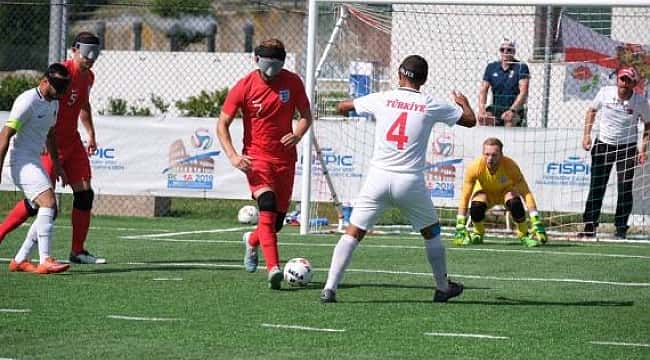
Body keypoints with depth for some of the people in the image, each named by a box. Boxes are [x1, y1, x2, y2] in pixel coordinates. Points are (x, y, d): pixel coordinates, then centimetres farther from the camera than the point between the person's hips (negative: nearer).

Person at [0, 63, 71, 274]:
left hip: (36, 162, 10)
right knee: (48, 203, -23)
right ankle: (45, 261, -27)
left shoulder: (54, 104, 13)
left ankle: (20, 260, 11)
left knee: (50, 212, 5)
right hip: (22, 161, -10)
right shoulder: (28, 102, -16)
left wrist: (57, 165, 29)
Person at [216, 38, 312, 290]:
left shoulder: (292, 82, -1)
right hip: (256, 158, -3)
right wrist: (232, 156, -17)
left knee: (277, 220, 9)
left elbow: (306, 116, 9)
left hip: (285, 159, 4)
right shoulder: (244, 87, -8)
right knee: (267, 207, -25)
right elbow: (222, 124, -3)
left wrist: (297, 135, -13)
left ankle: (252, 241, 44)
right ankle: (274, 268, -32)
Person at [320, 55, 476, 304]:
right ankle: (443, 288, 30)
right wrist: (463, 103, 33)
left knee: (353, 233, 1)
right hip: (410, 180, 0)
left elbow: (342, 107, 15)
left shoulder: (381, 99, 2)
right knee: (431, 232, 21)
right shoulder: (430, 105, 0)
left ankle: (330, 288, -10)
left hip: (378, 177, 0)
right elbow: (470, 120, 12)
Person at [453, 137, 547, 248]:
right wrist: (460, 226, -29)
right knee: (476, 207, -31)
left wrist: (536, 222, -39)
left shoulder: (510, 166, -34)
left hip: (506, 190, -1)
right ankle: (478, 234, 2)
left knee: (515, 203, -34)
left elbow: (527, 194, -32)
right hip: (485, 191, 1)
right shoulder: (475, 167, -32)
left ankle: (524, 235, -9)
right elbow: (465, 197, -25)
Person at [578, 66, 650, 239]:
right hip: (603, 144, 1)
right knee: (596, 187, 0)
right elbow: (592, 111, 7)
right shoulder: (605, 93, -10)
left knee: (625, 189, -4)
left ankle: (621, 228, 6)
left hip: (627, 147, -1)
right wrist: (586, 135, -1)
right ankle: (589, 227, 6)